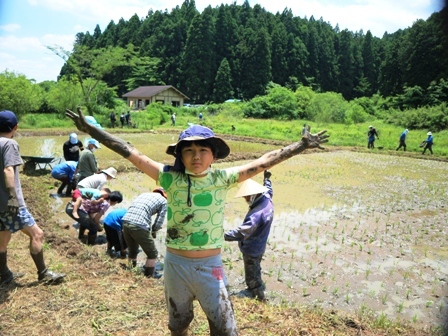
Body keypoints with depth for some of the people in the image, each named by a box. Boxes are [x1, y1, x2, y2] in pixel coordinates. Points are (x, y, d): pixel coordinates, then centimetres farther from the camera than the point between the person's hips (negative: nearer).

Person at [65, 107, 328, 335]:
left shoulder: (222, 180, -8)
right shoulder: (171, 178, -10)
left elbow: (263, 162, -5)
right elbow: (131, 153, -10)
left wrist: (302, 145, -1)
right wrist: (91, 129, -9)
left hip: (210, 266, -1)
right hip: (176, 264, 1)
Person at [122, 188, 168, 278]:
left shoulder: (144, 194, 28)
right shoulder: (164, 201, 12)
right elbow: (159, 221, 7)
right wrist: (154, 232, 27)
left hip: (126, 222, 7)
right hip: (139, 226, -6)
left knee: (132, 251, 29)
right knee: (153, 254, 14)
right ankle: (149, 275, 23)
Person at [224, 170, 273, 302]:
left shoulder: (256, 214, -37)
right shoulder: (268, 201, -10)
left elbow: (242, 232, -43)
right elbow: (268, 190, 15)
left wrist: (223, 236, -46)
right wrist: (267, 178, 30)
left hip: (251, 249, -9)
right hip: (259, 246, 9)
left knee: (252, 273, 13)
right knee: (255, 270, 29)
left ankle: (259, 295, 30)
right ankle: (254, 289, 49)